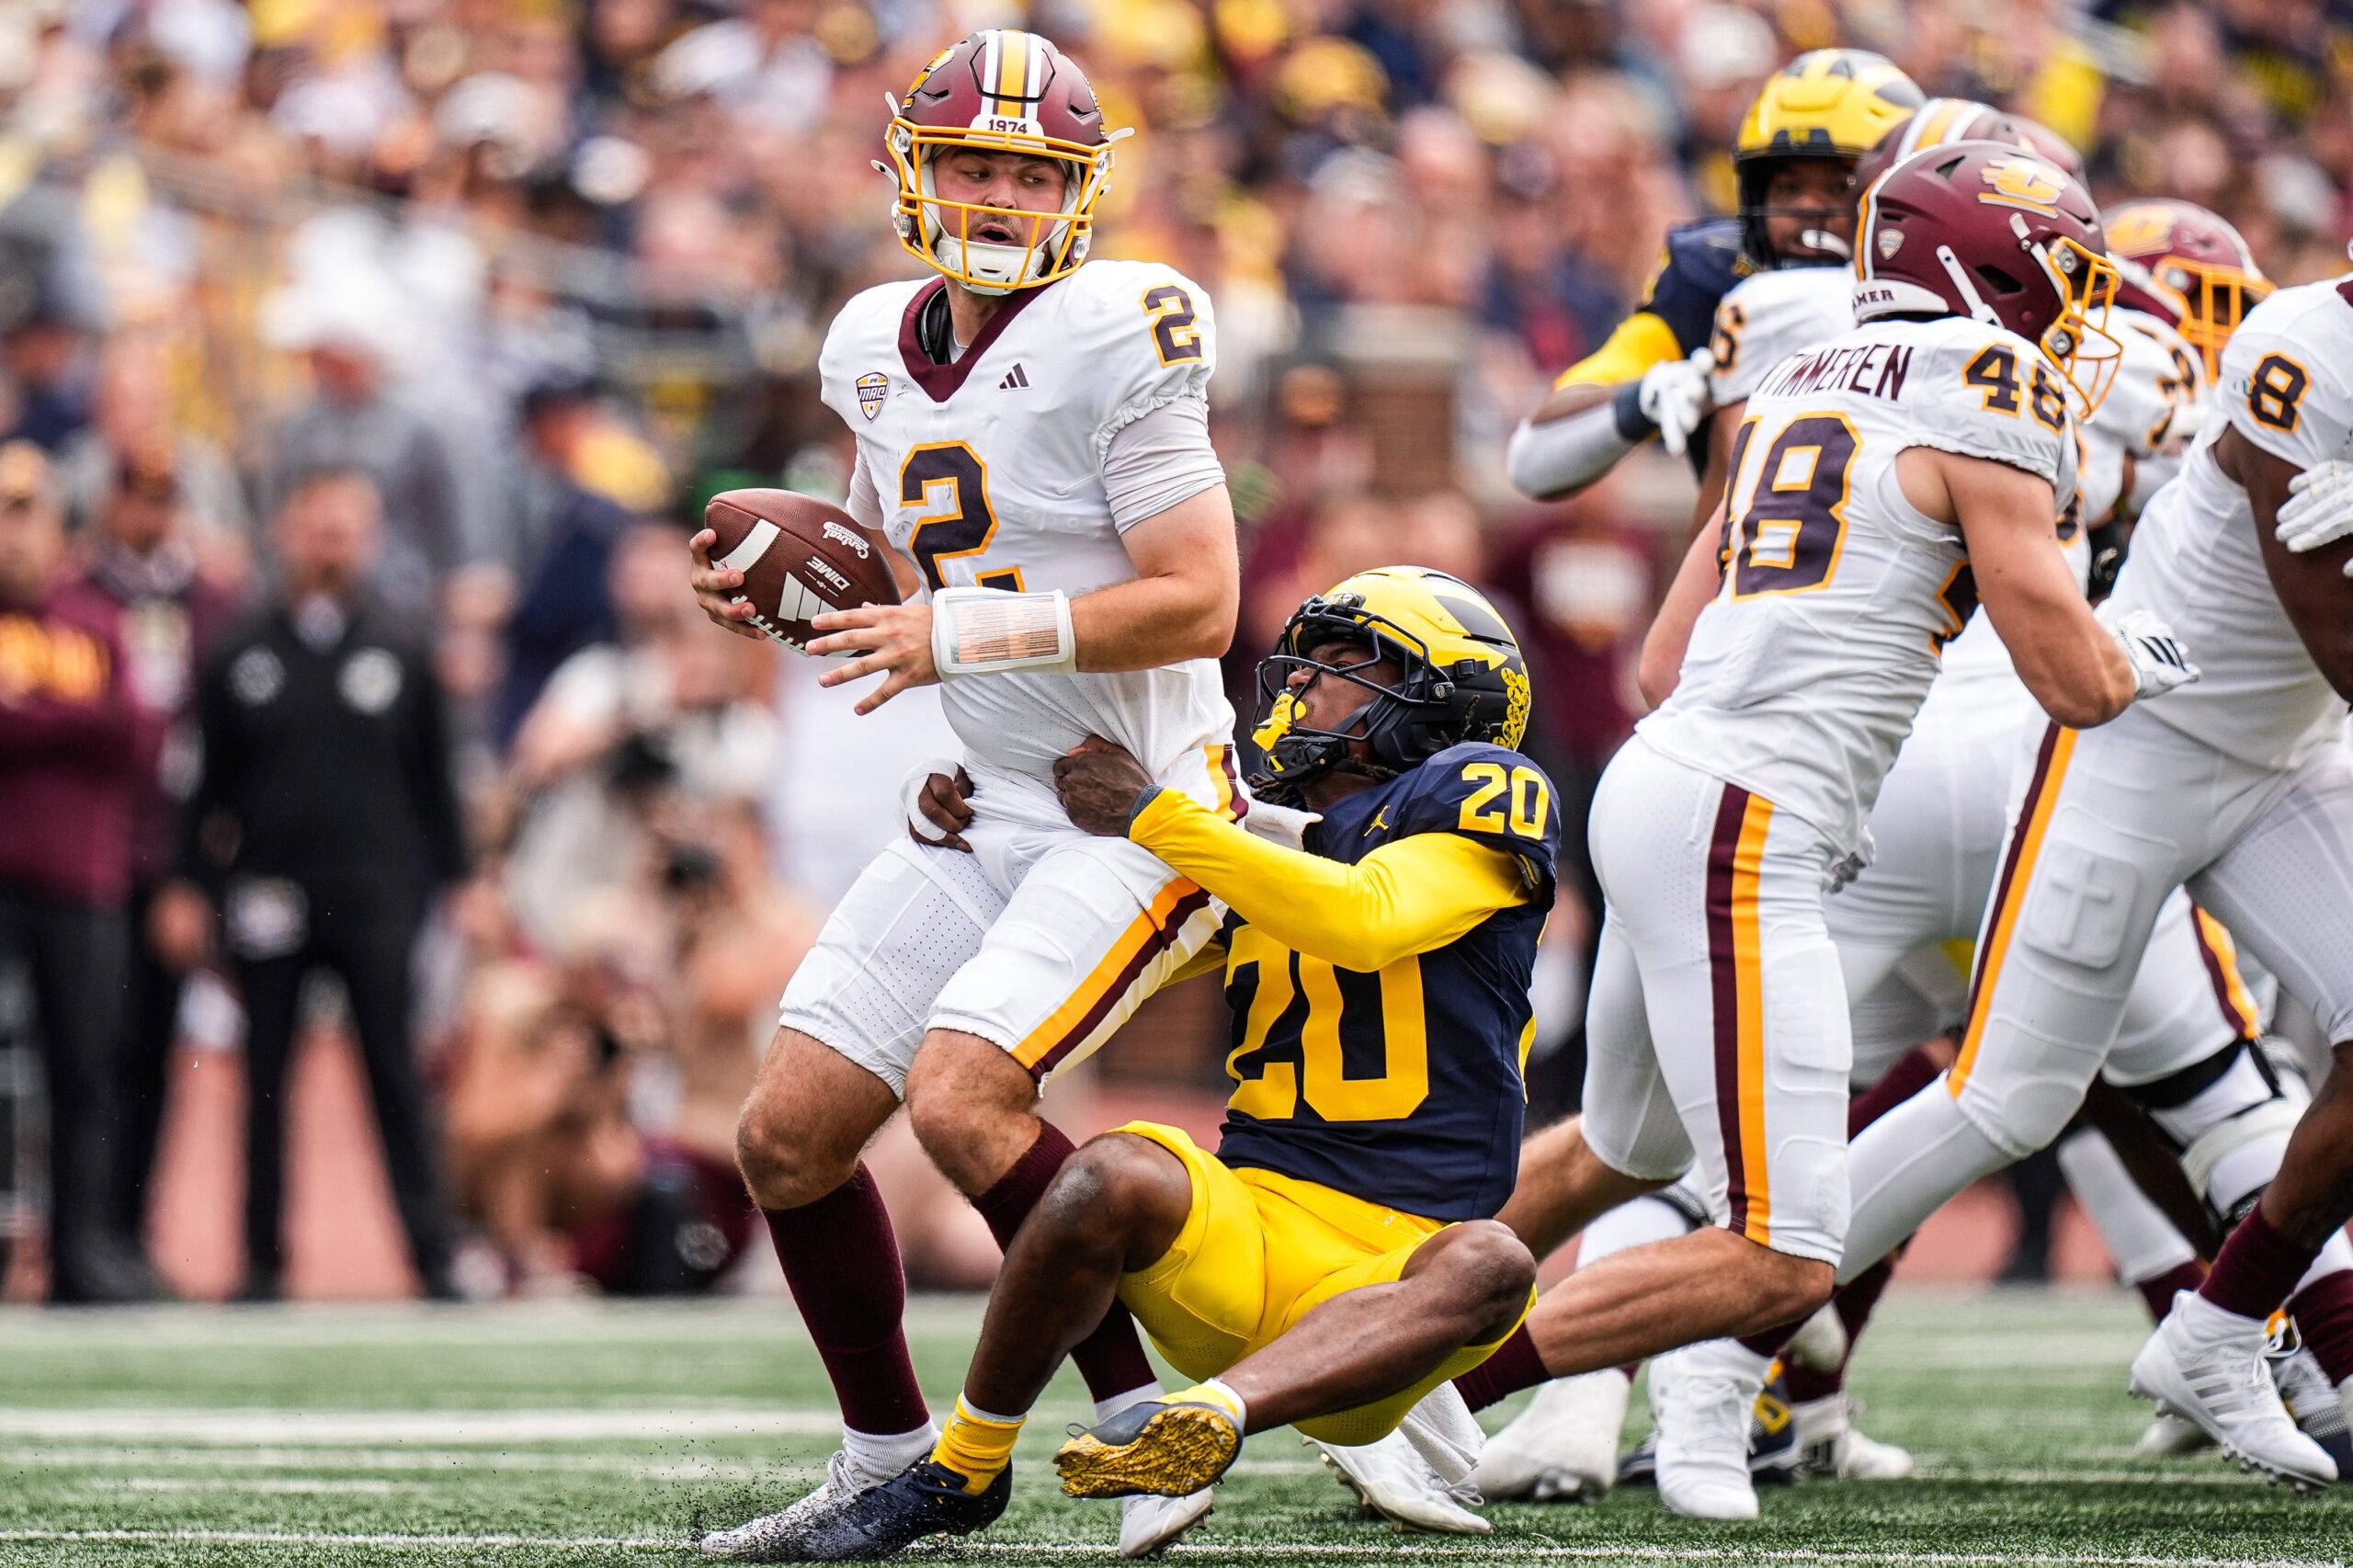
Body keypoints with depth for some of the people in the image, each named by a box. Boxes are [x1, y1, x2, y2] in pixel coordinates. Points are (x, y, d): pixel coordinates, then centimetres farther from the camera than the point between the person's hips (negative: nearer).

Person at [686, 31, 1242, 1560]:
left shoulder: (1107, 340, -16)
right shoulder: (887, 349, 8)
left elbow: (1199, 603, -20)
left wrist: (966, 635, -23)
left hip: (1141, 812, -8)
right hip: (990, 811, 8)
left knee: (960, 1095, -25)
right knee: (788, 1135, 3)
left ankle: (1150, 1417, -10)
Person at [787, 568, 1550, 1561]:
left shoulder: (1480, 800, 4)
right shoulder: (1260, 845, 19)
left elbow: (1368, 921, -15)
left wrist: (1154, 817, -11)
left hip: (1381, 1281, -3)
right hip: (1247, 1240, 3)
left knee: (1488, 1265, -37)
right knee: (1116, 1175, -29)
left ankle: (1214, 1412, -56)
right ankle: (962, 1472, -16)